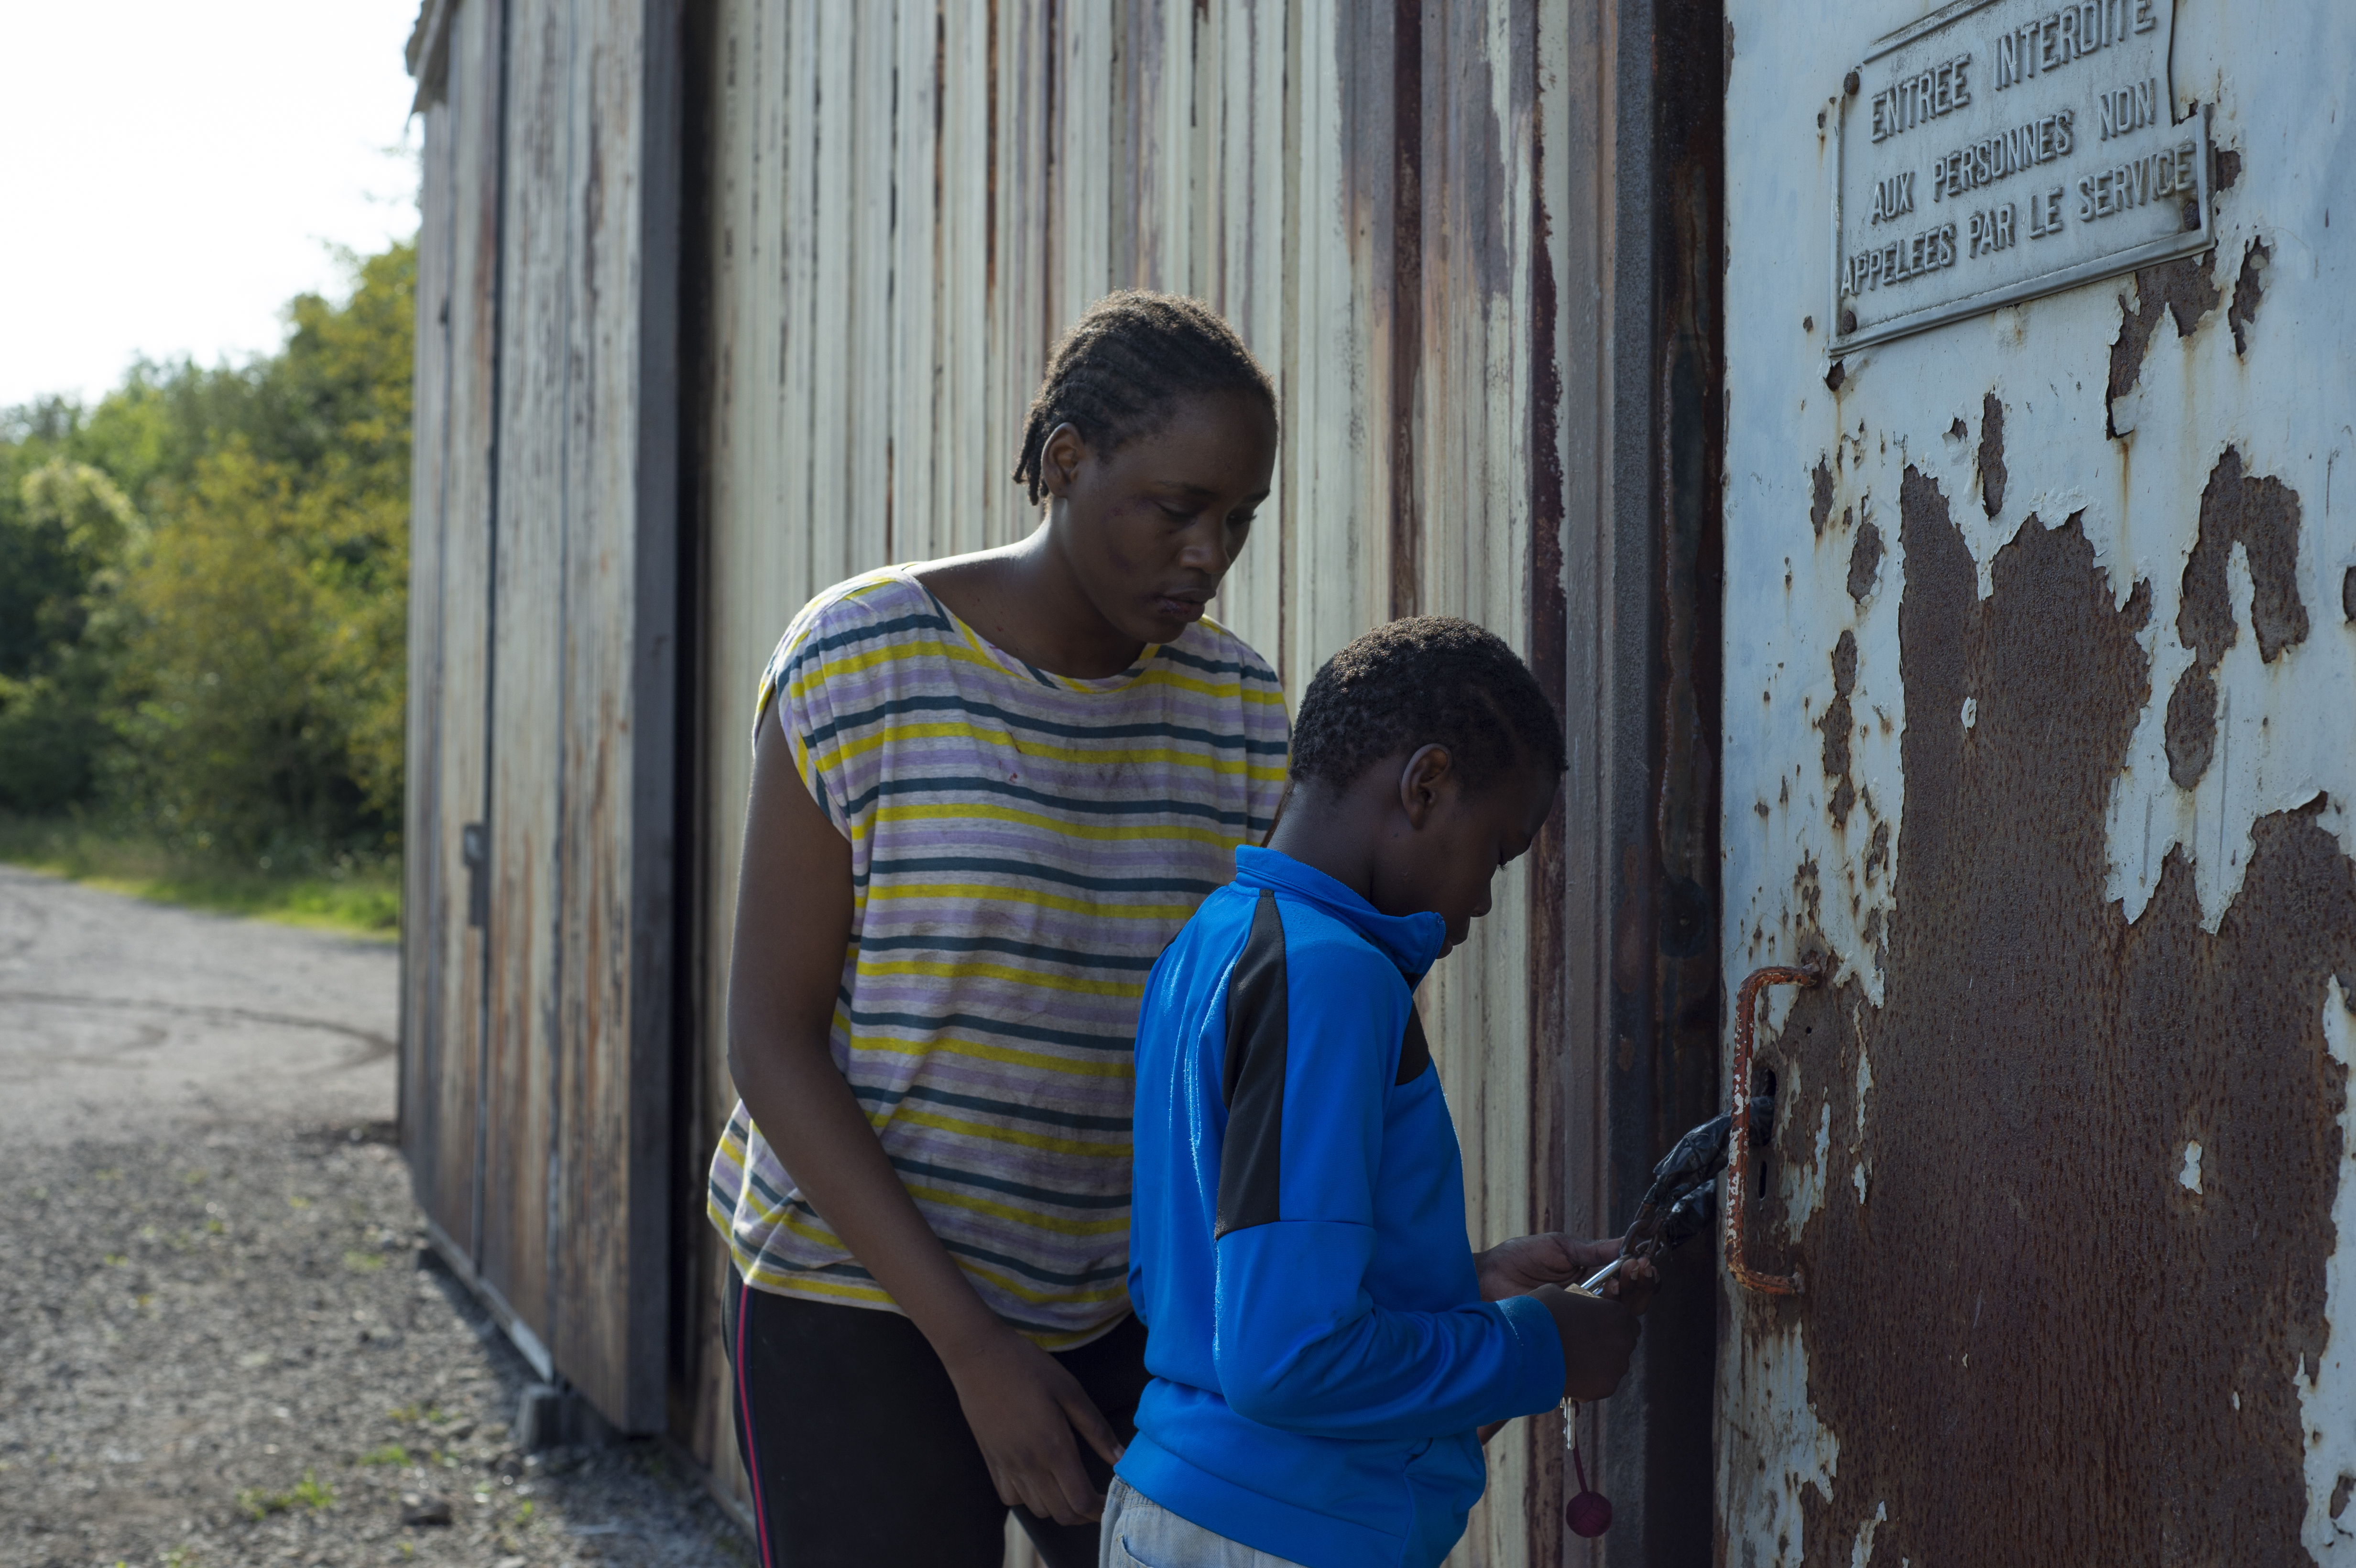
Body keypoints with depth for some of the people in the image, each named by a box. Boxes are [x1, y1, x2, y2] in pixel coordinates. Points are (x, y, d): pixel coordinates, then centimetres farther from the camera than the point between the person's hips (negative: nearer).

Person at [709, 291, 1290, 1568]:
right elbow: (769, 1042, -13)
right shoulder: (860, 663, -12)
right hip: (862, 1306, -4)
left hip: (1127, 1315, 4)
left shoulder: (1237, 715, 0)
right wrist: (972, 1347, -18)